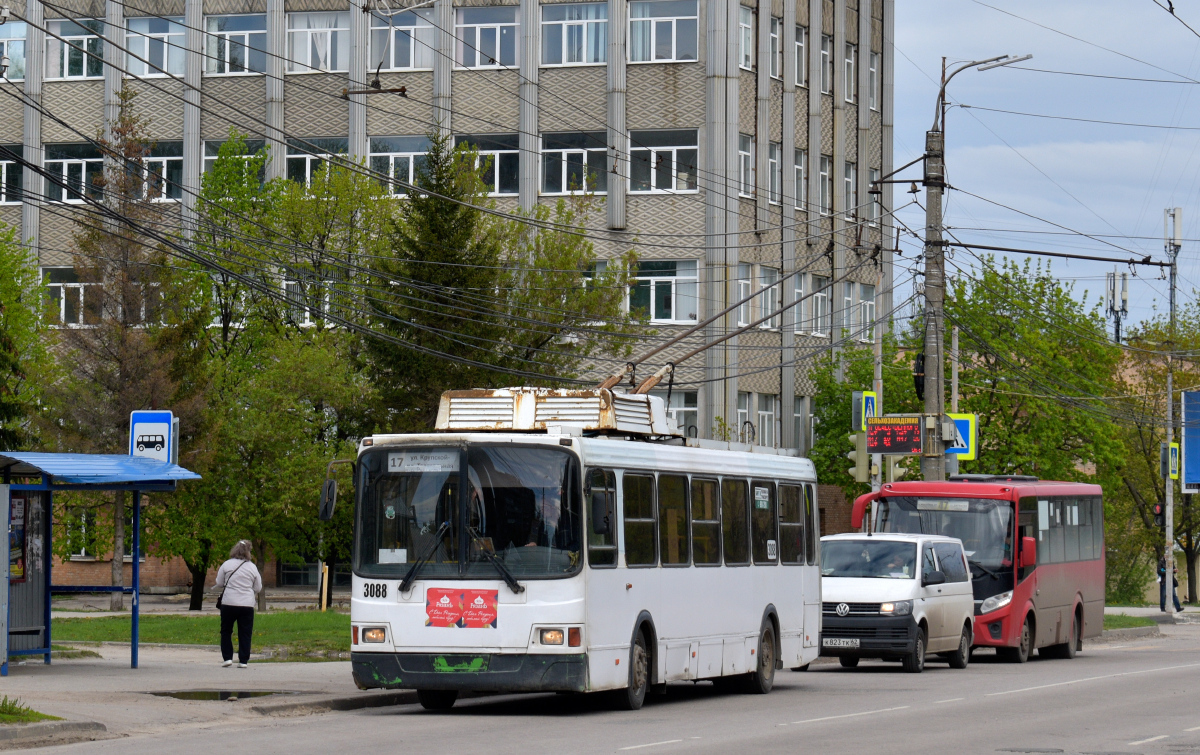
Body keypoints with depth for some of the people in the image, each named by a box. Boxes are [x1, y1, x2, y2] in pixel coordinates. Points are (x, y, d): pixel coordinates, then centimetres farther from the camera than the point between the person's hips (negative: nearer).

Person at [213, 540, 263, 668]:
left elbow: (219, 583, 3)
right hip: (247, 604, 1)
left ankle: (227, 658, 8)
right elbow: (258, 588, 8)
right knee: (245, 633, 6)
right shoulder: (252, 567, 2)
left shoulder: (227, 565, -2)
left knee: (226, 631, 13)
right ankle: (243, 661, 4)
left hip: (229, 603, -1)